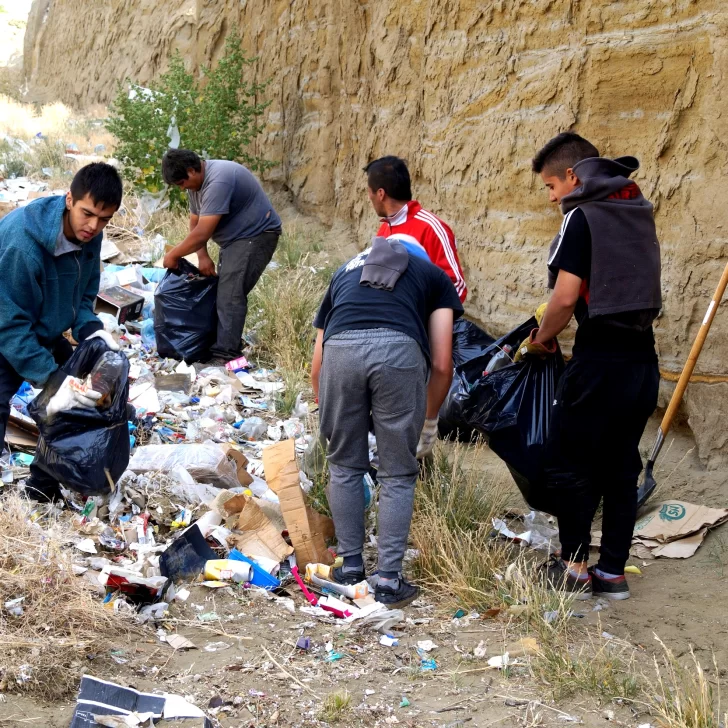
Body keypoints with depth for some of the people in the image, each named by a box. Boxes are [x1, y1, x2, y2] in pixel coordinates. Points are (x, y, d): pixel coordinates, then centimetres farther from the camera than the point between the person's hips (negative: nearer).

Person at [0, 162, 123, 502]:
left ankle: (44, 486, 25)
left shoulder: (86, 234, -11)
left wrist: (91, 329, -17)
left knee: (74, 402, 10)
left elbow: (83, 294, 4)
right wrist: (53, 378, -36)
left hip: (43, 335, 8)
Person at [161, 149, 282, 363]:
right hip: (235, 238, 10)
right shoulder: (196, 182, 4)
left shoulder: (218, 181, -29)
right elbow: (195, 223, 6)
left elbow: (202, 233, -29)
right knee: (223, 290, 11)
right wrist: (202, 257, -9)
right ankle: (229, 343, 19)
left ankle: (225, 355, -17)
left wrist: (174, 254, -17)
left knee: (230, 294, -16)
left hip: (256, 235, -10)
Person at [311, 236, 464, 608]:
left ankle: (351, 568, 29)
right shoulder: (434, 275, 32)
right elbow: (441, 363, 21)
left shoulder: (345, 273, 37)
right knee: (397, 475, 13)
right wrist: (428, 415, 38)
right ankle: (389, 581, 16)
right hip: (399, 350, -2)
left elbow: (317, 367, 34)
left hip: (340, 349, 2)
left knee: (344, 467, 21)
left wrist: (329, 417, 49)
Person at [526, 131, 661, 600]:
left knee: (570, 465, 4)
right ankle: (614, 572, 17)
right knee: (621, 468, 12)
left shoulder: (583, 216, -9)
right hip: (643, 360, 8)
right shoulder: (639, 213, 14)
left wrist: (542, 338, 4)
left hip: (601, 361, -7)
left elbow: (566, 297, -15)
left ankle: (575, 568, 8)